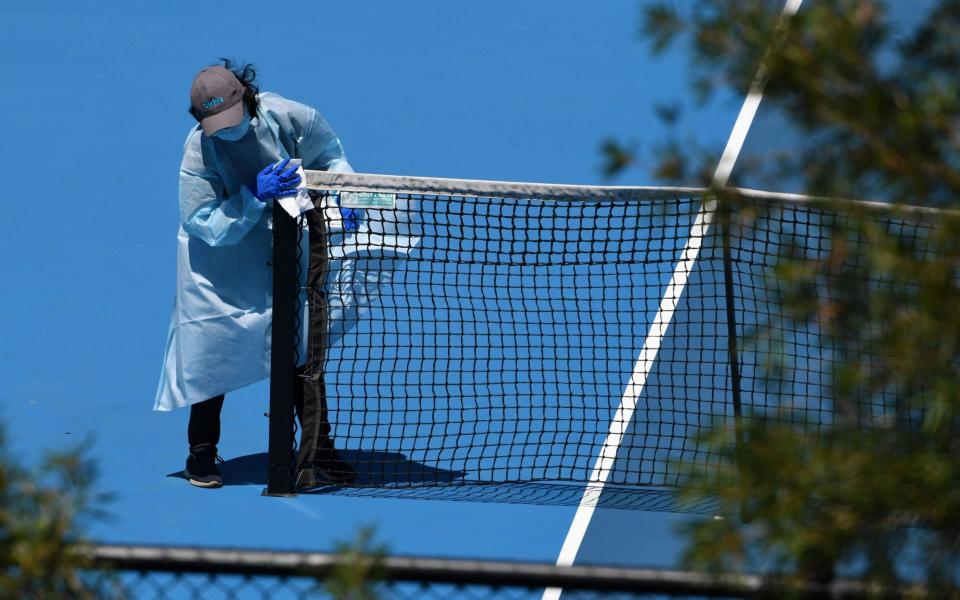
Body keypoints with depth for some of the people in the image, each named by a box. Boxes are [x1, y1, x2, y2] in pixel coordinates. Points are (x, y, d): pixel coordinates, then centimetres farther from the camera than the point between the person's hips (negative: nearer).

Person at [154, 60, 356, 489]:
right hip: (222, 262, -3)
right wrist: (255, 196, -34)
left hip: (284, 250, 3)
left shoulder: (287, 116, -17)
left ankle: (316, 450, 10)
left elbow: (329, 154, 4)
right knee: (213, 352, 0)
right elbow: (205, 224, -24)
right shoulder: (198, 152, -25)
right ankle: (201, 452, 18)